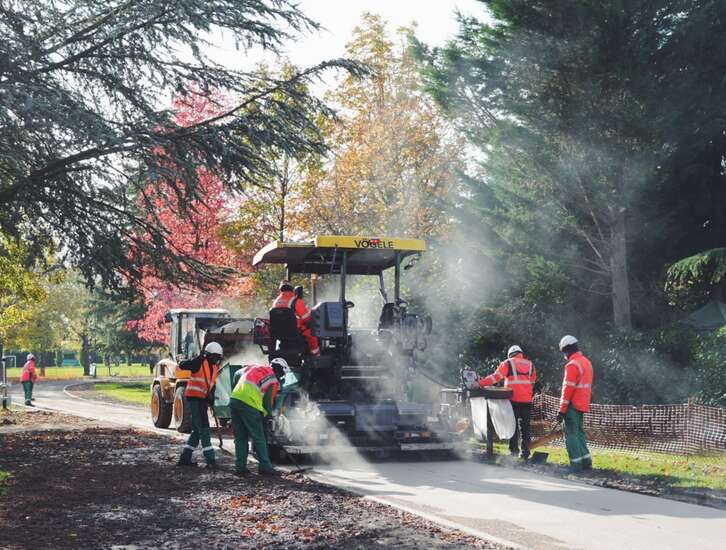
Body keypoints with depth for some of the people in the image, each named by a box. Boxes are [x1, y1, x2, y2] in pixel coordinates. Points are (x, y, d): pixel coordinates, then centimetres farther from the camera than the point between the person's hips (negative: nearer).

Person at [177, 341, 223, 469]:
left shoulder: (215, 367, 13)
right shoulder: (200, 362, -11)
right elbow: (182, 366, -24)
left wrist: (211, 396, 2)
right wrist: (199, 358, -36)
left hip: (203, 400, 9)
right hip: (194, 397, -9)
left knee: (197, 430, 13)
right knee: (204, 428, -11)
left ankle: (185, 458, 20)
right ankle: (210, 459, -12)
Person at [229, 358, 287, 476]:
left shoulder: (253, 367, 21)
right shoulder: (274, 382, 4)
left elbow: (237, 374, 30)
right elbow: (268, 402, 2)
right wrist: (268, 414, 19)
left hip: (234, 399, 6)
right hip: (249, 405, -6)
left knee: (240, 437, 14)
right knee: (259, 438, 4)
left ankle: (240, 467, 15)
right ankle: (265, 467, 6)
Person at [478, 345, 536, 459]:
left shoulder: (508, 364, 1)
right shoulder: (530, 365, 14)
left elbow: (495, 377, -6)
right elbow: (532, 382, 13)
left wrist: (480, 384, -5)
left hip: (513, 399, -3)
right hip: (527, 400, 3)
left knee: (513, 424, 5)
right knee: (525, 425, 9)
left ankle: (514, 449, 0)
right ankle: (525, 452, 7)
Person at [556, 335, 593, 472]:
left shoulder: (573, 365, -16)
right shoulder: (586, 362, 14)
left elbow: (568, 389, -18)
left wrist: (562, 410, -15)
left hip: (573, 405, -9)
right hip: (583, 404, 9)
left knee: (571, 434, -5)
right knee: (579, 432, 17)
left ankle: (576, 464, -6)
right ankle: (586, 461, 19)